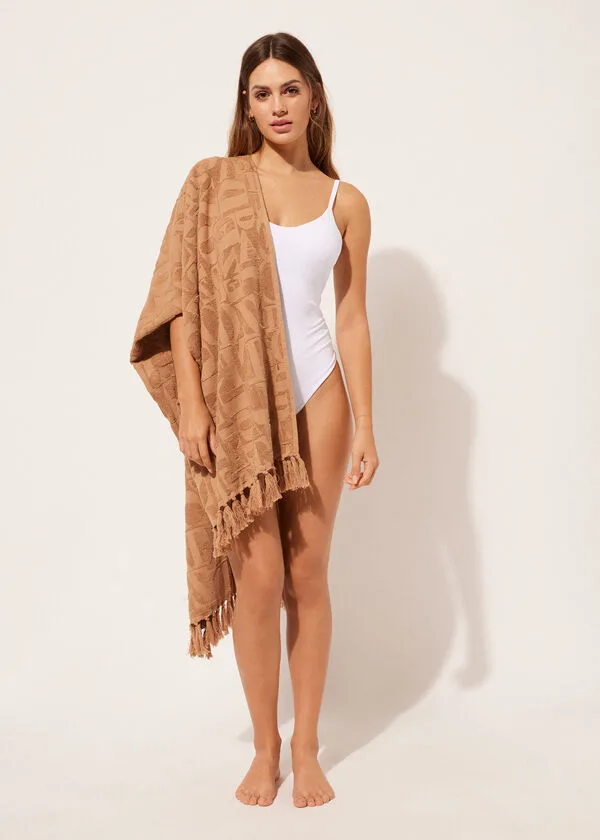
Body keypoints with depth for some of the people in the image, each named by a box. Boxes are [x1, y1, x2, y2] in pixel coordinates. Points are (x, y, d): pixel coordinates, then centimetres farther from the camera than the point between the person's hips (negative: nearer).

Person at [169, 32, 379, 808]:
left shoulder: (345, 202, 7)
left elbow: (352, 318, 7)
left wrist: (365, 426, 3)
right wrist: (191, 405, -12)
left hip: (315, 394, 2)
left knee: (308, 575, 7)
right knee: (259, 577, -1)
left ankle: (307, 747, 23)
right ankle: (264, 745, 20)